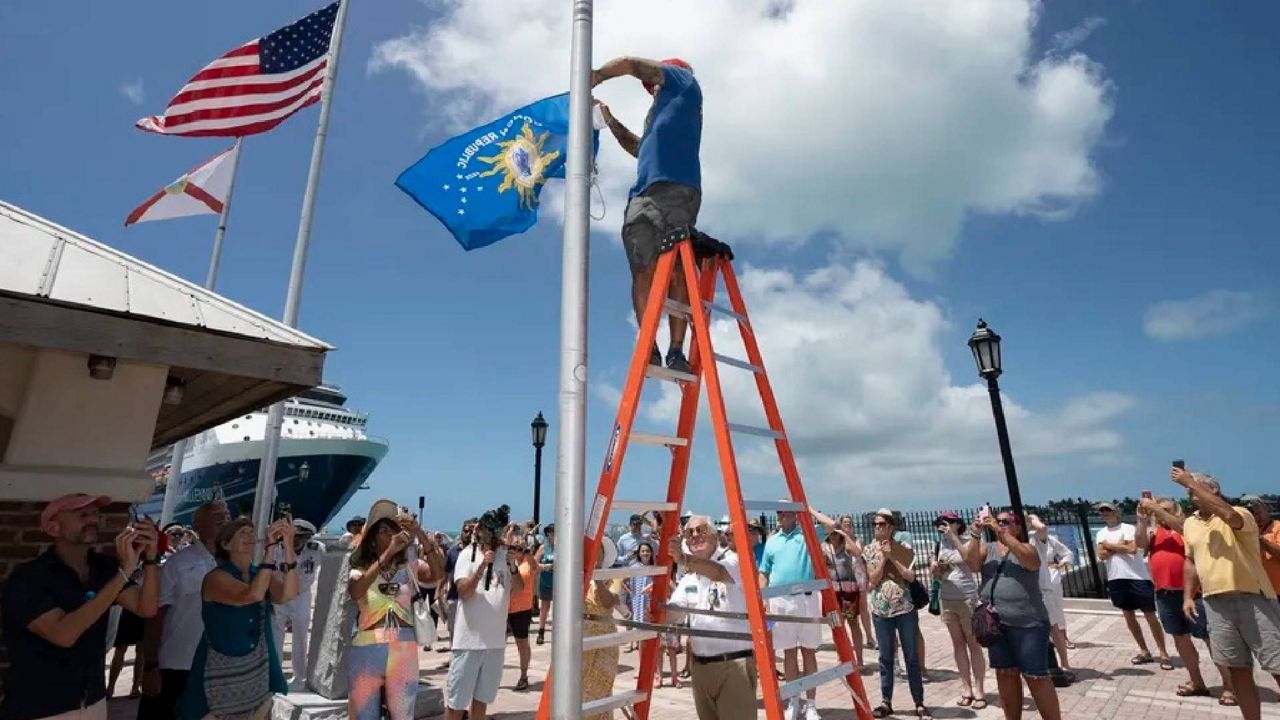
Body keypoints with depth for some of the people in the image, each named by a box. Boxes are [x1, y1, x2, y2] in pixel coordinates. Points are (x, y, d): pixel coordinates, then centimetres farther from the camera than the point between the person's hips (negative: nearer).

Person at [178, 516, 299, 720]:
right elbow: (252, 595, -31)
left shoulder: (265, 574, 2)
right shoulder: (216, 577, -12)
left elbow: (288, 594, -20)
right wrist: (270, 548, -34)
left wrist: (288, 547, -32)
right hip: (220, 673, -4)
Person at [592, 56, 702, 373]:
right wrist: (610, 121, 47)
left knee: (677, 272, -15)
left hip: (675, 189, -7)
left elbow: (630, 64, 19)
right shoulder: (663, 111, 40)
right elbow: (640, 148, 49)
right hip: (644, 195, 7)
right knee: (643, 272, -11)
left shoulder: (683, 80, 22)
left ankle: (676, 351, -19)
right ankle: (649, 350, -18)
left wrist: (591, 79, 30)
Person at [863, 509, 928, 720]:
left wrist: (892, 557, -15)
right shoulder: (870, 550, 1)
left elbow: (911, 576, -9)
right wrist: (883, 557, -13)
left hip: (905, 609, -1)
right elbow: (873, 579, -7)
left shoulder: (904, 549, -2)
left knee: (912, 657, 6)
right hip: (881, 611, 1)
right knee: (885, 658, 10)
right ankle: (886, 702, 19)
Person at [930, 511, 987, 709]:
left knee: (974, 645, 1)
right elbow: (933, 574, 13)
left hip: (967, 598, -5)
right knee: (958, 645, 9)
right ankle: (967, 690, 17)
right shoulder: (939, 545, 7)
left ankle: (979, 692, 8)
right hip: (946, 600, 5)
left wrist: (954, 537, -23)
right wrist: (936, 568, -9)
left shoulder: (968, 540, -4)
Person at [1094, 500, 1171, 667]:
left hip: (1137, 577, -5)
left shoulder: (1128, 528, -3)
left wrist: (1109, 545, -7)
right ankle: (1144, 651, 25)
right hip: (1116, 579, 5)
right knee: (1129, 616, 12)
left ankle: (1163, 654, 11)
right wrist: (1120, 545, -10)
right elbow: (1102, 555, -4)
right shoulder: (1100, 533, 8)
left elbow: (1132, 549, -18)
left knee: (1150, 616, 1)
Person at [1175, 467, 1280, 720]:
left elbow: (1229, 515, -32)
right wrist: (1188, 596, 12)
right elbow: (1191, 561, 20)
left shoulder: (1241, 514, -6)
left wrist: (1192, 482, -27)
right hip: (1215, 603, 5)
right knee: (1238, 669, 11)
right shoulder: (1189, 524, 12)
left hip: (1253, 599, -5)